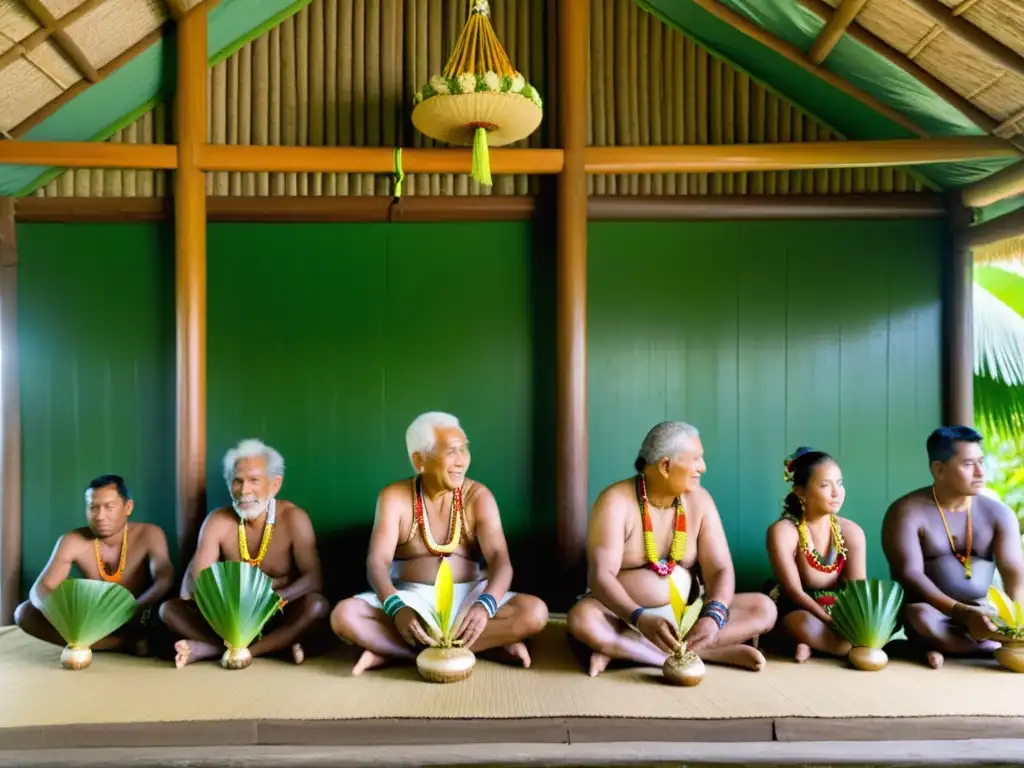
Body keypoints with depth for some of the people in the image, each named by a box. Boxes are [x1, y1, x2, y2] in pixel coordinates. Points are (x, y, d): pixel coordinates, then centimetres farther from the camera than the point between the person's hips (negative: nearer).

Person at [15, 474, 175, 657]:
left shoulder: (149, 534, -12)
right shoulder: (72, 542, -7)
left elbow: (164, 580, -25)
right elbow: (39, 589, -13)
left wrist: (133, 609, -45)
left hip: (136, 623, -4)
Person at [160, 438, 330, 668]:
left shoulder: (293, 518, -12)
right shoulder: (217, 521, -4)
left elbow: (313, 578, -19)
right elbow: (194, 578, -10)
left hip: (278, 616, -3)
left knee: (317, 605, -33)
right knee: (169, 609, -16)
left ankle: (213, 649, -33)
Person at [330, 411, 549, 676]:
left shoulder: (478, 496, -3)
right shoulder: (394, 497, -4)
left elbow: (500, 559, -14)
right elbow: (377, 563, -13)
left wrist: (484, 605, -36)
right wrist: (397, 608, -35)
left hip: (468, 597, 1)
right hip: (412, 598, -1)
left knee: (535, 612, -26)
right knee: (344, 615, -27)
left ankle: (390, 651, -27)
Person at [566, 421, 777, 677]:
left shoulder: (699, 500, -2)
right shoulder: (616, 502, -14)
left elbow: (720, 569, -6)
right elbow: (600, 575, -23)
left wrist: (713, 617, -26)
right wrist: (641, 619, -39)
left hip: (685, 614, 5)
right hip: (626, 616, -4)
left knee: (763, 608, -15)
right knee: (582, 618, -33)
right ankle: (715, 653, -32)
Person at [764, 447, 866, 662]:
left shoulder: (851, 532, -2)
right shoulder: (783, 531, -15)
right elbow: (795, 592, -17)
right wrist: (834, 623, -26)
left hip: (840, 610, 6)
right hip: (798, 611, -6)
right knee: (808, 626, -40)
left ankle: (813, 644, -11)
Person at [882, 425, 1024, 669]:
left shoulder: (999, 513, 5)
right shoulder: (907, 512, -9)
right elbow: (909, 575, -18)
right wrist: (963, 613, -29)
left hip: (984, 616, 4)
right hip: (936, 613, -3)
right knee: (922, 616, -37)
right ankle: (1001, 650, -20)